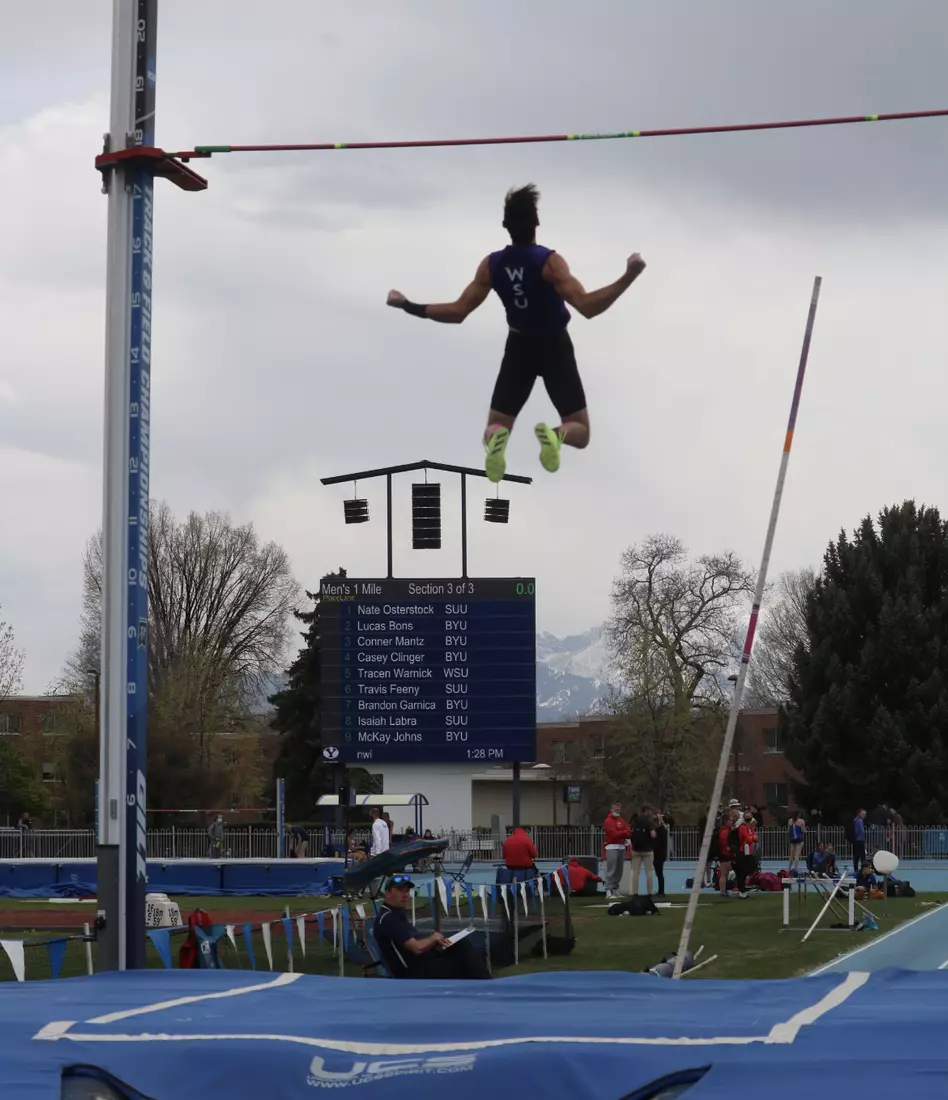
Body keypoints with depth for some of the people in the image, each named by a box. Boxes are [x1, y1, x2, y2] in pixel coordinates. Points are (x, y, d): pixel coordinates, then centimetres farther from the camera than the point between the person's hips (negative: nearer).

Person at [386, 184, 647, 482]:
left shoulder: (491, 264, -12)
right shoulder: (549, 261, -23)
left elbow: (458, 312, -11)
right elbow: (587, 307, -33)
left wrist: (409, 306, -1)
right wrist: (628, 278, -33)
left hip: (519, 348, 2)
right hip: (555, 348, -2)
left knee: (495, 425, 12)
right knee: (580, 431, 8)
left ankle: (496, 438, -30)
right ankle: (556, 435, -33)